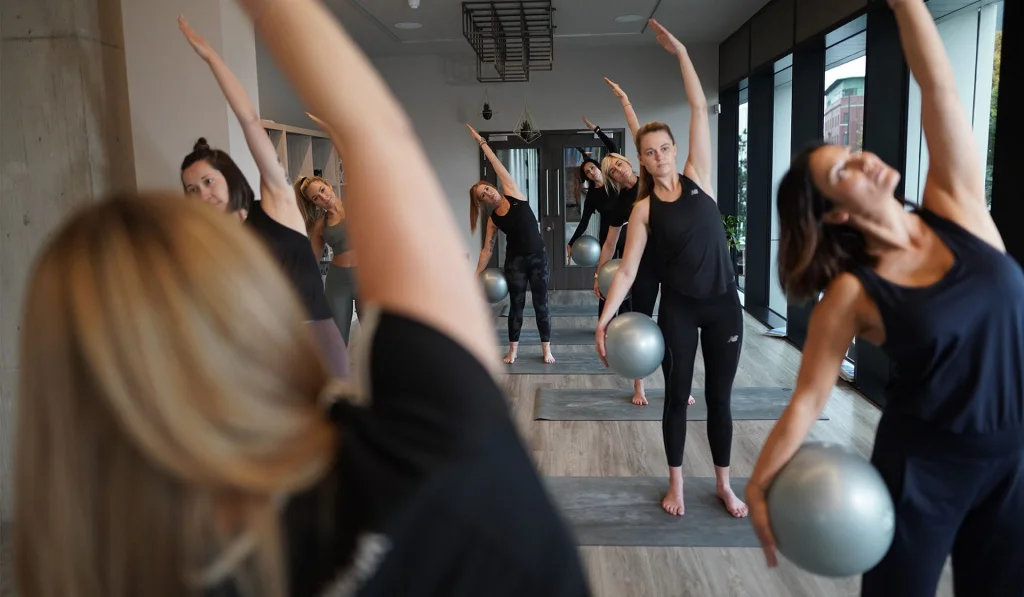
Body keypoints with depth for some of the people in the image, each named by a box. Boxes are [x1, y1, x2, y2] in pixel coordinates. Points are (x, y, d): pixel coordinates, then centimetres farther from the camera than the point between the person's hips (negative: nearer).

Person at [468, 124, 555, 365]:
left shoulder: (513, 195, -4)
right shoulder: (493, 220, 0)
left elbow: (499, 167, -5)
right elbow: (487, 249, 2)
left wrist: (481, 142, -6)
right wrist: (476, 275, -2)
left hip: (539, 258, -1)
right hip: (515, 261, 1)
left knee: (541, 304, 5)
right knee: (516, 305, 8)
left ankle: (546, 349, 15)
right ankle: (513, 349, 20)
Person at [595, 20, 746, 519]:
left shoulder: (697, 178, 0)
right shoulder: (644, 209, -3)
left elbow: (700, 109, -3)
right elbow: (627, 269, -6)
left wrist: (680, 53, -5)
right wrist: (605, 318, -16)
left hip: (723, 304, 1)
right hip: (678, 308, -1)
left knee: (719, 396, 11)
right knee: (677, 394, 10)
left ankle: (723, 484, 27)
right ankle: (676, 483, 26)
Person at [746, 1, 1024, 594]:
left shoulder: (956, 207, -5)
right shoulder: (852, 293, -14)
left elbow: (939, 85, -11)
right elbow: (807, 398, -12)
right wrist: (759, 485, -13)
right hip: (922, 464, -3)